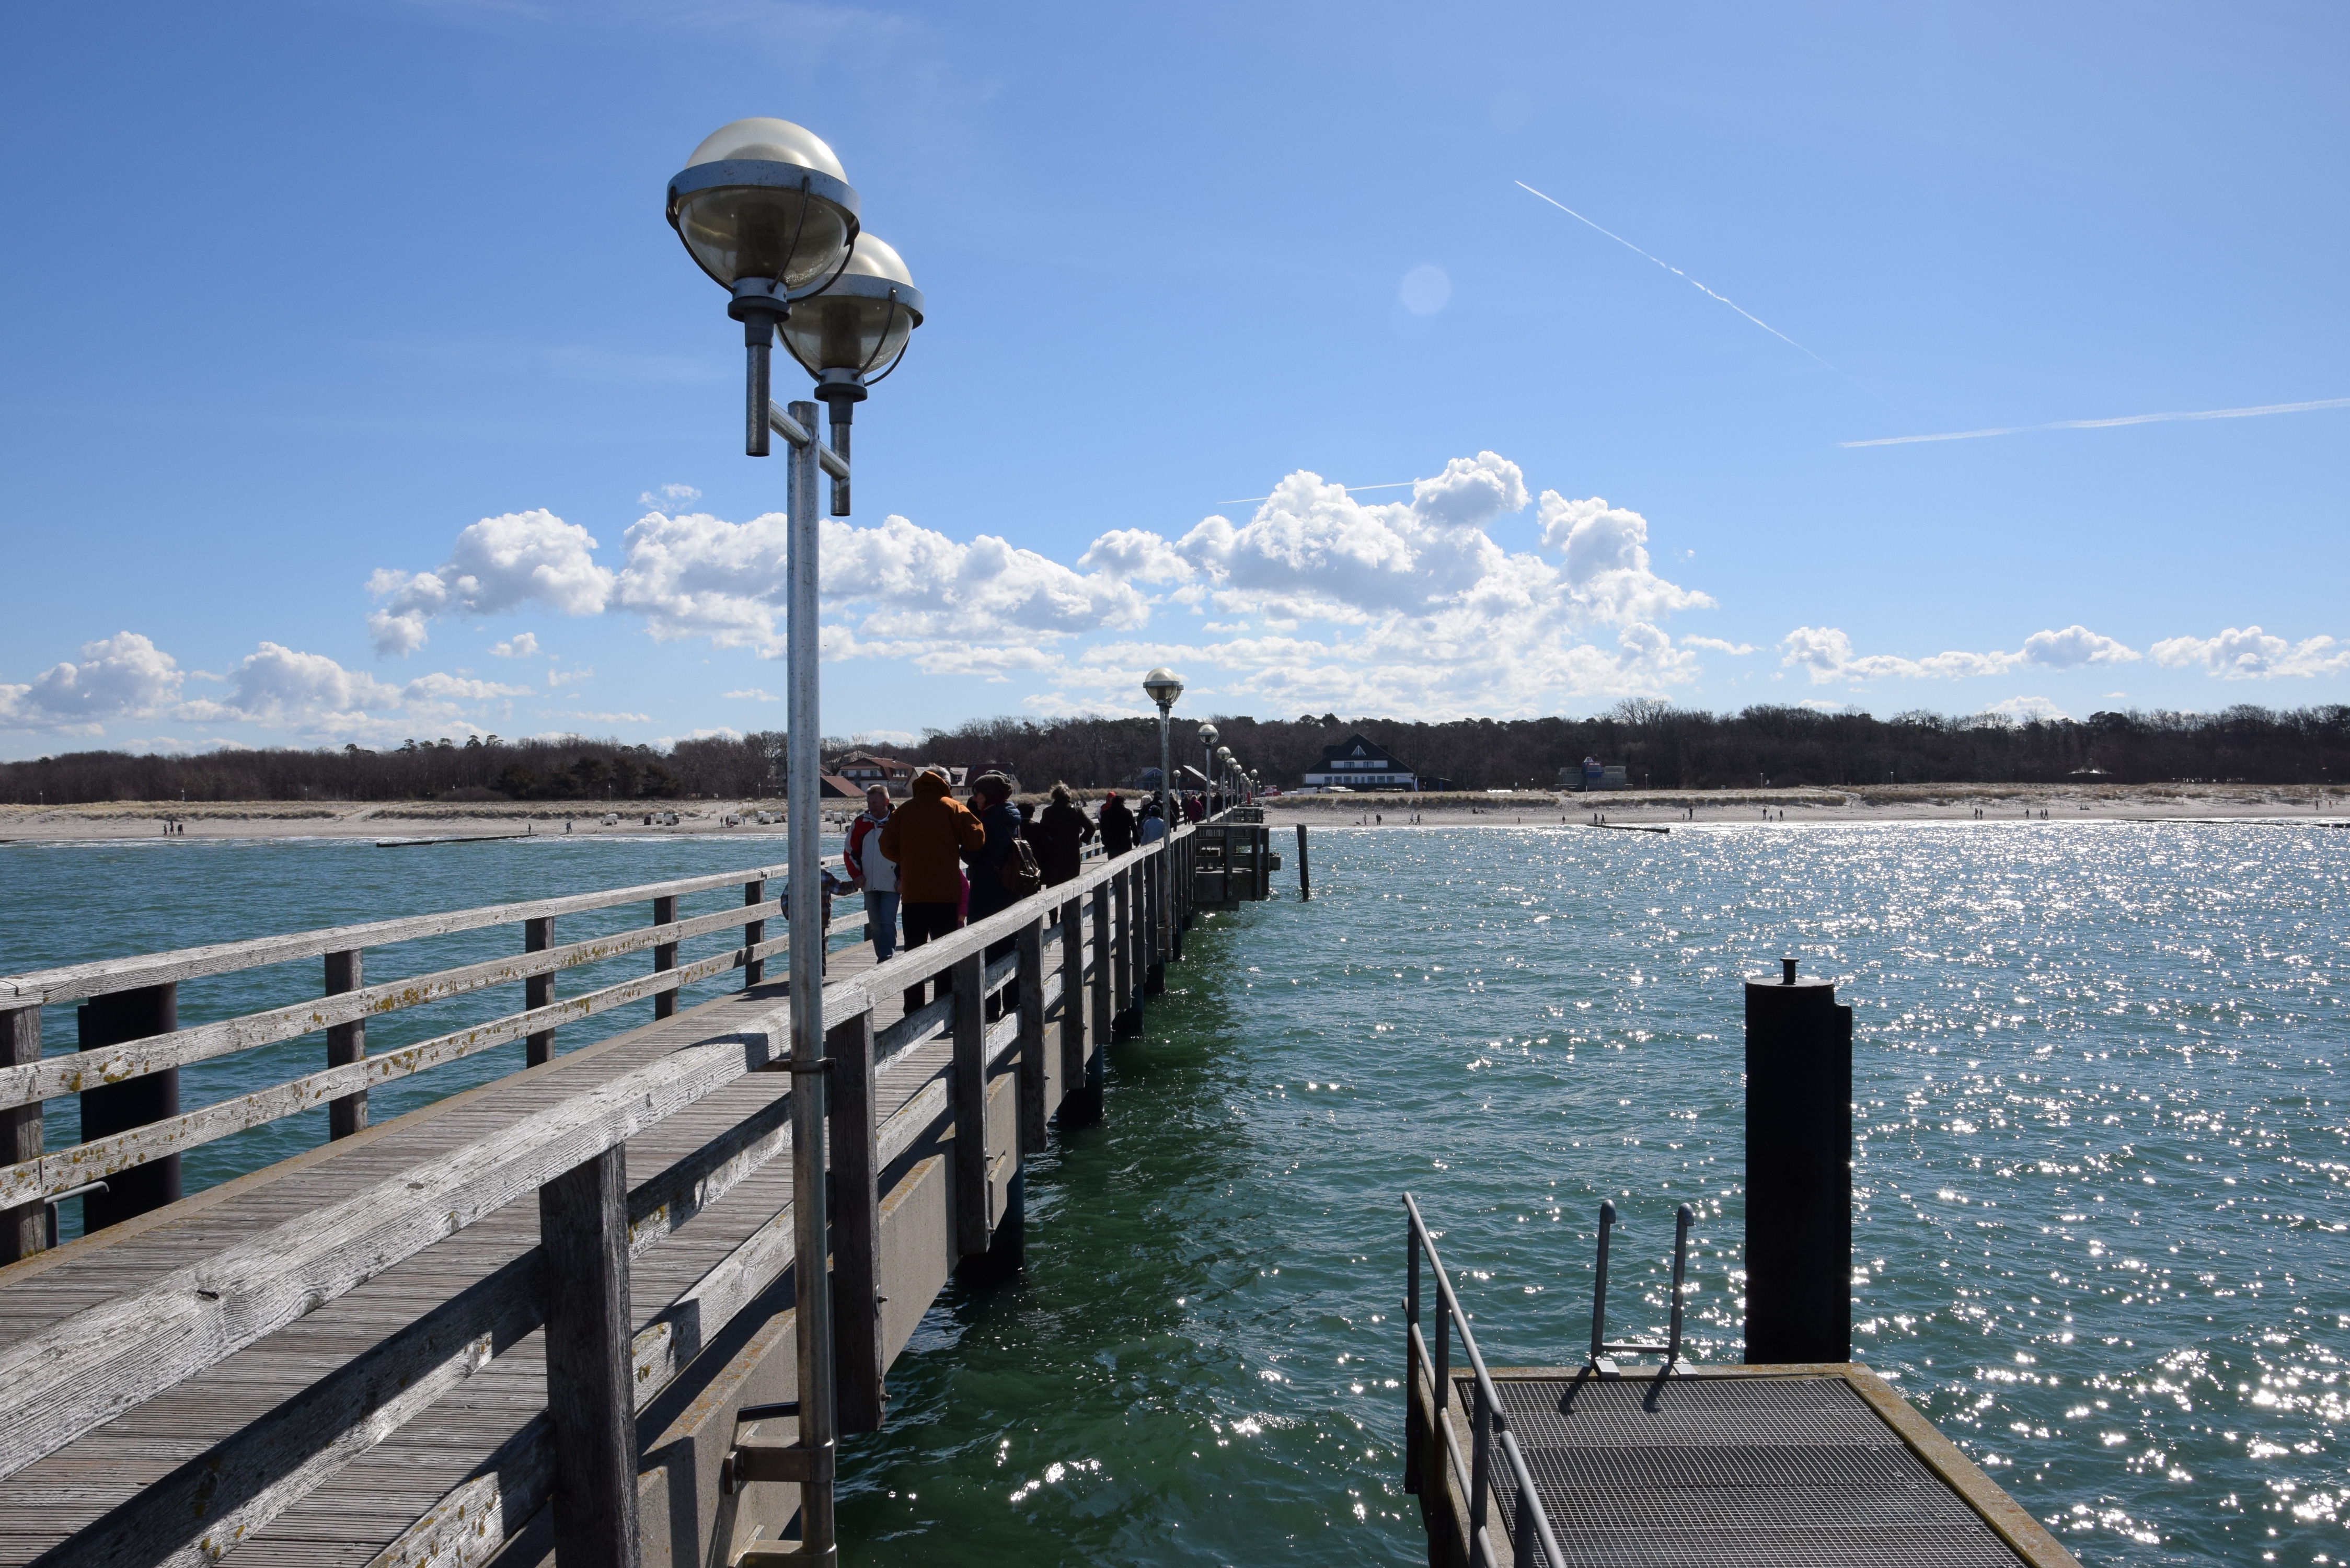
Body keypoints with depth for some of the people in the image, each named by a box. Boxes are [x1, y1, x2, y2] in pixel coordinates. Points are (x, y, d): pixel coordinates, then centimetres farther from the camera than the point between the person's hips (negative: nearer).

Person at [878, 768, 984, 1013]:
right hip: (946, 893, -2)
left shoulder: (905, 810, 5)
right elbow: (976, 839, -10)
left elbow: (886, 845, 3)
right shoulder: (953, 808, -2)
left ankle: (913, 1012, 8)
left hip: (912, 893, 2)